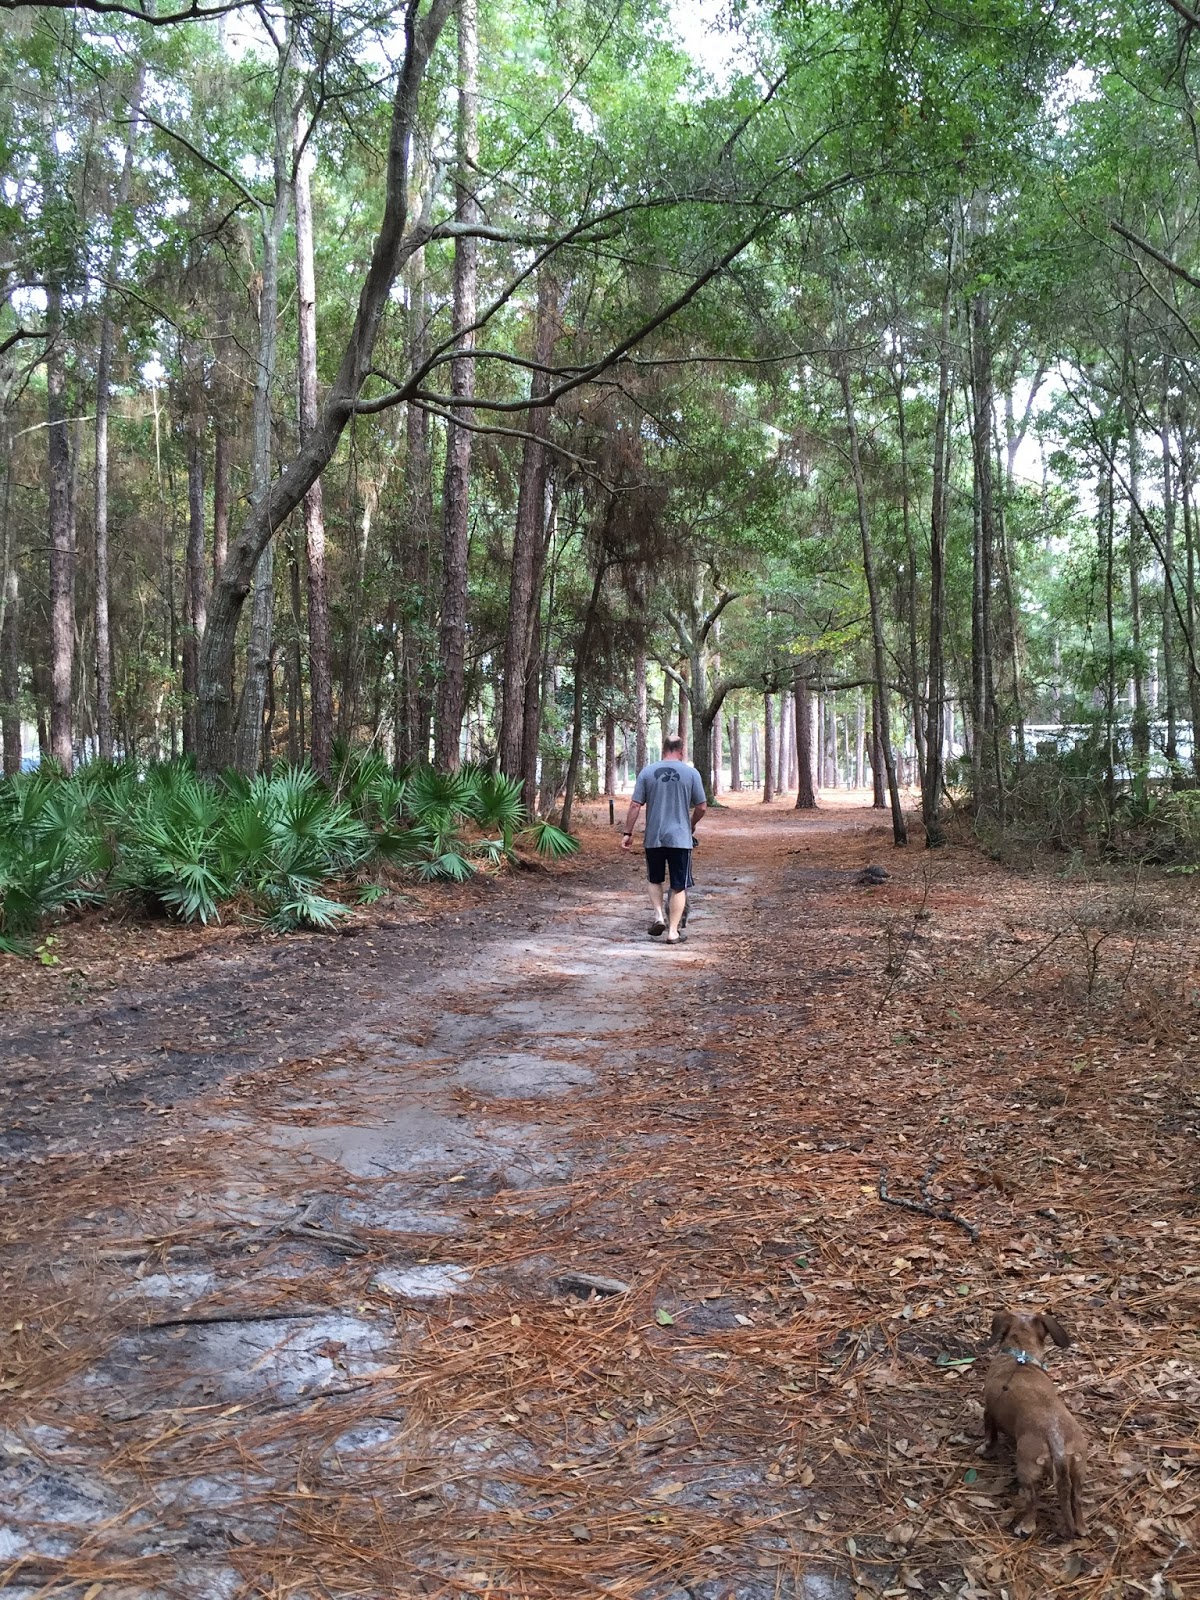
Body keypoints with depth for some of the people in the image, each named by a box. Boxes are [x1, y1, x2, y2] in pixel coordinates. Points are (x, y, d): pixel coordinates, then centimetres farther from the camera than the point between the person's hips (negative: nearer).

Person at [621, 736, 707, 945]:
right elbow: (702, 807, 1)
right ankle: (673, 931, 4)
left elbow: (635, 806, -3)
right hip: (681, 838, -1)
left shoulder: (647, 772, 1)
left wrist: (627, 833, 4)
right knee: (678, 886, 6)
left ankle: (659, 915, 4)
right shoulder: (691, 773, -2)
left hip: (653, 838, 1)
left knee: (655, 880, 21)